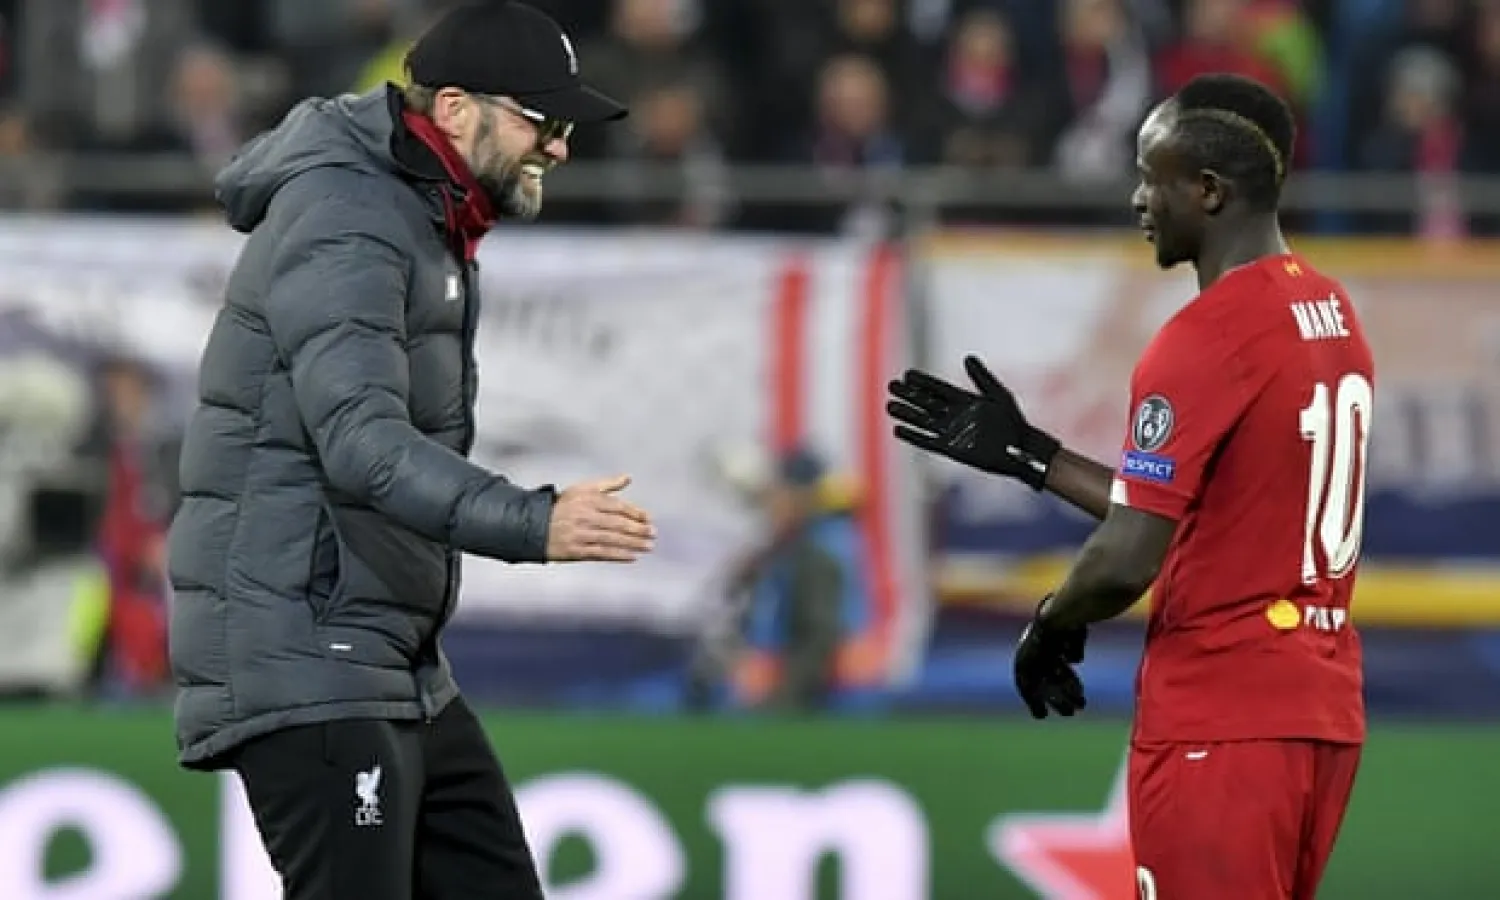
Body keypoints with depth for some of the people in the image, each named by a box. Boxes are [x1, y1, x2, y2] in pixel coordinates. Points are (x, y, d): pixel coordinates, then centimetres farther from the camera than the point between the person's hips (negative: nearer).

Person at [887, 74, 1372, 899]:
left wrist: (1048, 626, 1)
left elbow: (1128, 561, -19)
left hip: (1219, 725, -9)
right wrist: (1028, 456, 20)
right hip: (1322, 712, 9)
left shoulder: (1205, 339, -15)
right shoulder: (1334, 317, 12)